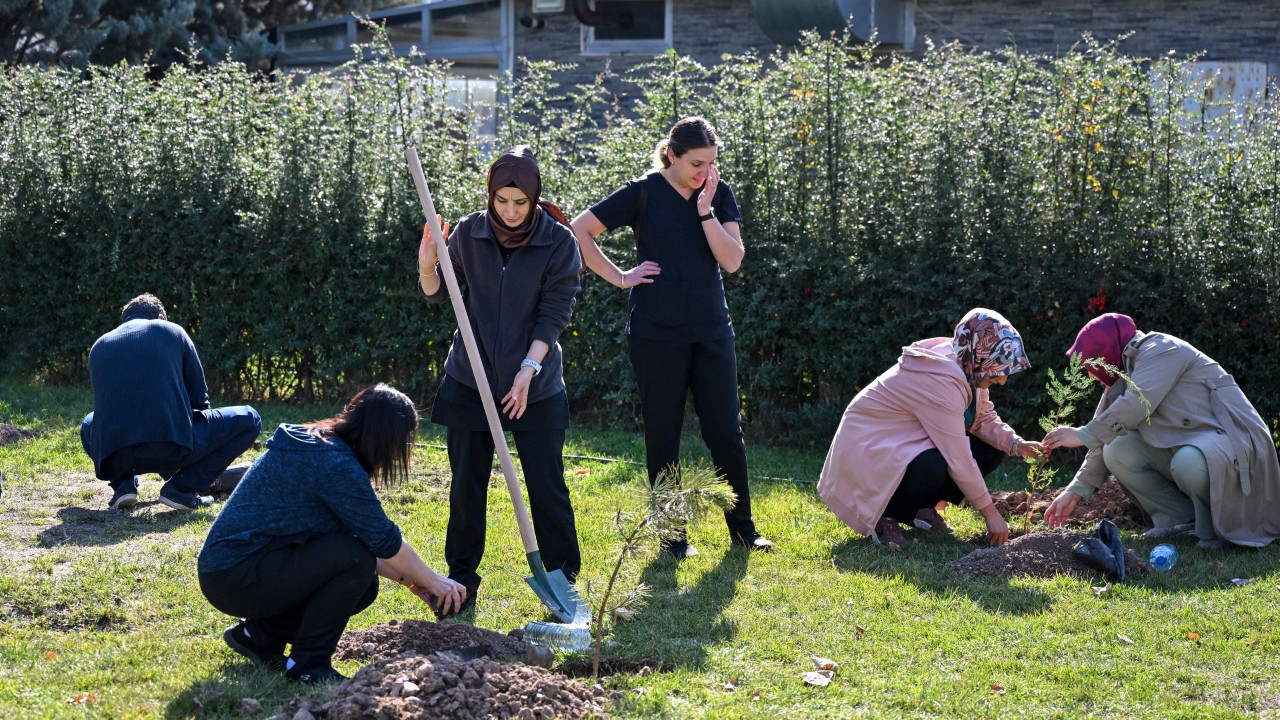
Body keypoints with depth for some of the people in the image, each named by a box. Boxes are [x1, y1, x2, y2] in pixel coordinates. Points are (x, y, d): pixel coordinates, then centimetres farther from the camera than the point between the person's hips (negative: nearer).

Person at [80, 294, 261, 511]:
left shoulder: (99, 347, 21)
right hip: (171, 450, -4)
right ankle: (182, 487, 3)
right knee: (249, 419, 16)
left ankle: (123, 484, 12)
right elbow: (198, 396, 17)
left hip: (115, 459, 4)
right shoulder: (172, 331, 13)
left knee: (90, 424, 41)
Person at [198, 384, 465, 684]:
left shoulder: (316, 445, 11)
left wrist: (407, 578, 15)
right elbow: (385, 540, -13)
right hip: (235, 578, -10)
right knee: (356, 560, -20)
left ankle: (260, 633, 14)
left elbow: (368, 536, 19)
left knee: (362, 585, 6)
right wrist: (433, 581, 1)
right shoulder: (335, 464, -20)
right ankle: (308, 665, -8)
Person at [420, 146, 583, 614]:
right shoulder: (470, 233, -2)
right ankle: (462, 580, 21)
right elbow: (438, 295, 8)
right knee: (467, 484, 8)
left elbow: (555, 313, -10)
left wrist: (528, 369, -19)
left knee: (547, 485, 0)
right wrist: (427, 267, -13)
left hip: (535, 385, -2)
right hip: (470, 381, 2)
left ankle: (563, 579, 15)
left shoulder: (559, 242, -9)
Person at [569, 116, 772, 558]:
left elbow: (732, 260, -5)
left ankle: (743, 529, 17)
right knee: (663, 434, 4)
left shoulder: (719, 194, 4)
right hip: (656, 333, -3)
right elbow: (578, 231, -4)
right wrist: (619, 277, -6)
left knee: (726, 431, 3)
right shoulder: (643, 193, -5)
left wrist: (705, 210, -12)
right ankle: (673, 535, 15)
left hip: (711, 329, 3)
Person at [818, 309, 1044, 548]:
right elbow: (959, 461, -29)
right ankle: (884, 515, -10)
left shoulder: (967, 368, -5)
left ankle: (923, 508, 6)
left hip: (912, 444, 10)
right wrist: (990, 513, -22)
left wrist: (1017, 445, -13)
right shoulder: (940, 381, -31)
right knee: (931, 468, -38)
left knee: (993, 449, -3)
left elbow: (986, 420, 7)